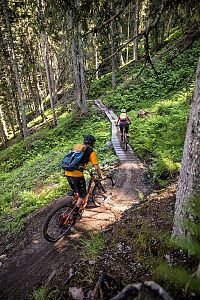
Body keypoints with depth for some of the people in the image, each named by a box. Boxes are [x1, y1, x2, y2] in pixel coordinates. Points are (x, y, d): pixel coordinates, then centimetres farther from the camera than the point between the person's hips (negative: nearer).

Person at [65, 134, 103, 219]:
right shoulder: (91, 152, -2)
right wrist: (101, 176, 8)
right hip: (77, 175, -6)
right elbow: (96, 167, -8)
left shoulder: (77, 146, 15)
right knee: (82, 195, 15)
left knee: (75, 191, 30)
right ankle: (75, 213, 19)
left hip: (67, 173, 7)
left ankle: (73, 206, 38)